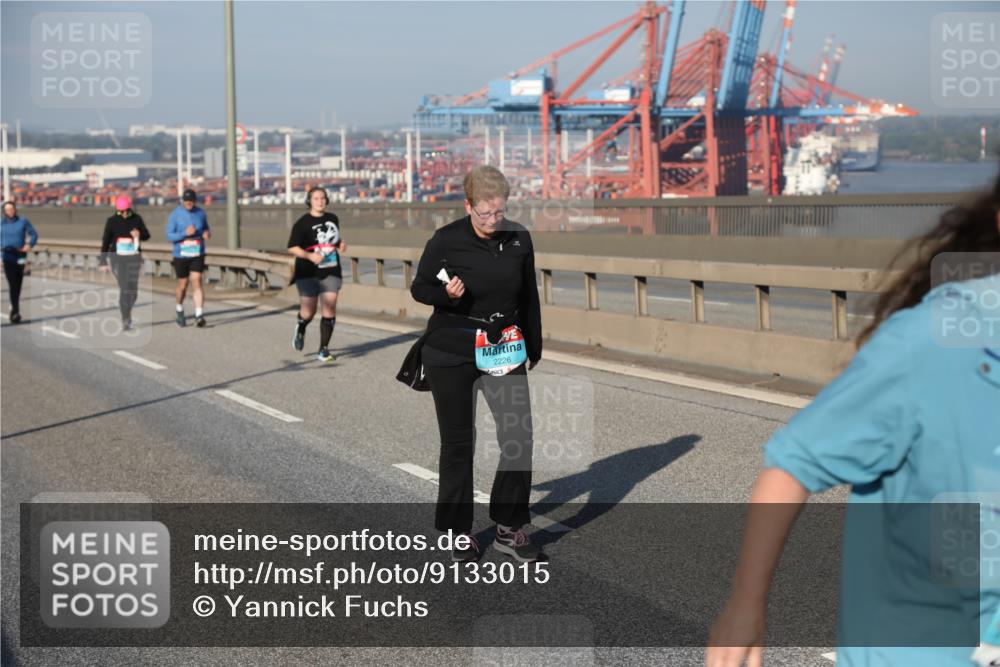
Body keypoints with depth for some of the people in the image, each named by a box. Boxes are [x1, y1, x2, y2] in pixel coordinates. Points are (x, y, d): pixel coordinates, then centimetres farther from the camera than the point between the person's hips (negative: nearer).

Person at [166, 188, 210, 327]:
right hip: (181, 255, -1)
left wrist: (207, 234, -10)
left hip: (198, 255, 1)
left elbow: (206, 228, 15)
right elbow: (169, 236, -10)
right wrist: (185, 233, -26)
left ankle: (199, 316, -18)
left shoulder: (201, 213, 1)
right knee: (182, 284, 11)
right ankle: (180, 310, 38)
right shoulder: (175, 214, -8)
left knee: (197, 282, -12)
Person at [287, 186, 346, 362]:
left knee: (329, 310, -7)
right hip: (308, 273, -3)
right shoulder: (303, 222, -5)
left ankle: (324, 349, 3)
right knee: (308, 311, -1)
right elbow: (292, 247, -7)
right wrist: (310, 256, -21)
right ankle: (300, 329, 36)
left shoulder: (333, 219, 11)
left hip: (330, 272, 3)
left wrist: (341, 246, 5)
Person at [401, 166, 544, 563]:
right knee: (458, 442, 5)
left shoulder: (518, 239, -1)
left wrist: (533, 347, 16)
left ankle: (509, 529, 9)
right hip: (451, 354, -3)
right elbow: (419, 288, -1)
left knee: (519, 437, -5)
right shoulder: (446, 241, -11)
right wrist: (445, 294, -22)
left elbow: (529, 296, 10)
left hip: (505, 350, 3)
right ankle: (459, 533, 19)